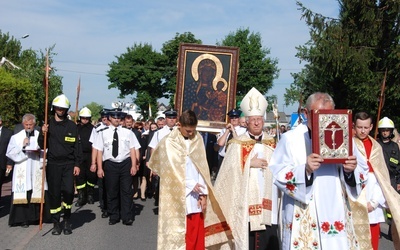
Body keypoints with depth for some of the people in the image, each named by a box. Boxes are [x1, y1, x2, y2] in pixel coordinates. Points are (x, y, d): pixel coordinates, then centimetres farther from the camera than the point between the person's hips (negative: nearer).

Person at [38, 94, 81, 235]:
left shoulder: (71, 125, 3)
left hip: (68, 164, -1)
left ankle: (67, 220, 12)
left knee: (68, 191, -10)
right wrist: (43, 134, -11)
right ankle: (56, 223, 16)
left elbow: (76, 146, 3)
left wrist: (77, 164, -2)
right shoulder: (48, 124, 6)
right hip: (53, 164, 1)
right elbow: (42, 146, 8)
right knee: (54, 193, 4)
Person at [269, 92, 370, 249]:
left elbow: (363, 172, 9)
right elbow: (277, 174, -11)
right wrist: (304, 169, -26)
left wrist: (351, 170, -13)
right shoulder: (290, 139, -3)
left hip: (337, 217, 4)